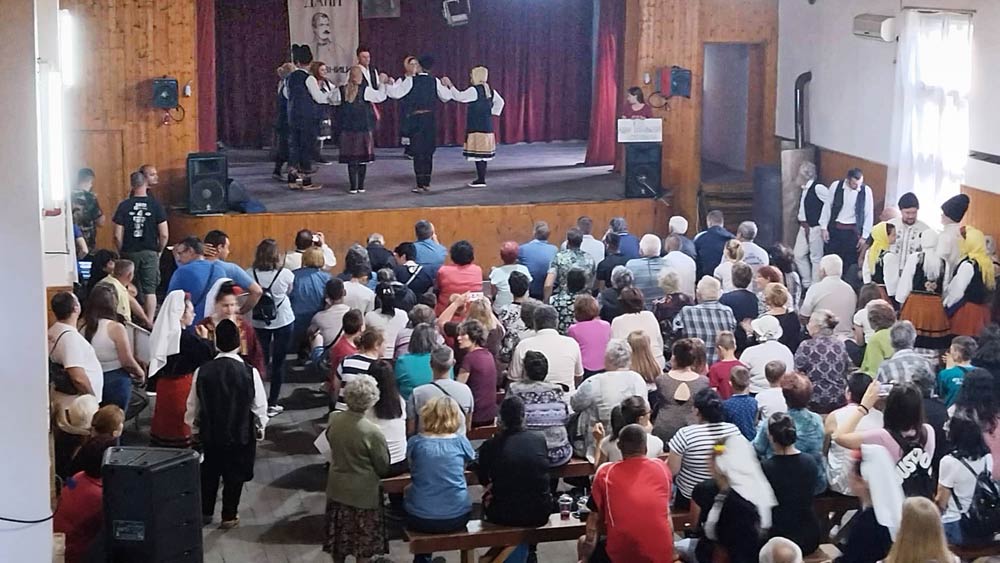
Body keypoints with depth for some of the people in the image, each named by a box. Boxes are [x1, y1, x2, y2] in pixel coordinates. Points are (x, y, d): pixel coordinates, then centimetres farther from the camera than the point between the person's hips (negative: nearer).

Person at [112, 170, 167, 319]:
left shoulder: (124, 206, -4)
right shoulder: (155, 205, -5)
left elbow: (118, 236, -6)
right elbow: (164, 234, -7)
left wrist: (121, 252, 9)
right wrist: (159, 250, 9)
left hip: (129, 252, 1)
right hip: (150, 253, -1)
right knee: (150, 290, 2)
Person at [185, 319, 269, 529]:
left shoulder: (202, 372, -14)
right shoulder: (250, 372, -19)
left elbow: (193, 406, -2)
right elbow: (259, 406, -9)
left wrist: (195, 429, 15)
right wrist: (260, 428, 9)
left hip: (210, 434, 2)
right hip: (241, 434, -2)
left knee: (209, 472, 21)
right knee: (234, 475, 14)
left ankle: (205, 512, 32)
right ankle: (229, 517, 22)